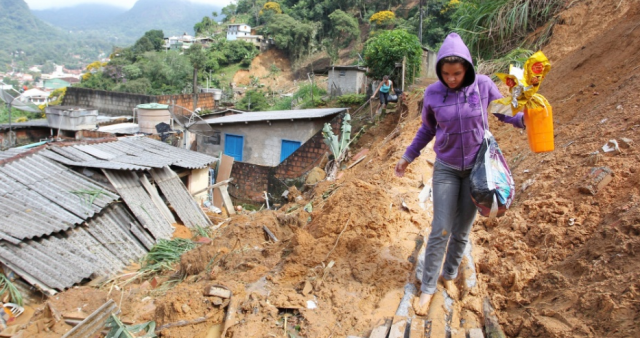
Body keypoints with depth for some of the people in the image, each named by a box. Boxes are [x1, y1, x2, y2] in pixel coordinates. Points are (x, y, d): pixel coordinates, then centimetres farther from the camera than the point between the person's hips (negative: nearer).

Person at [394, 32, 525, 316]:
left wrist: (524, 119, -14)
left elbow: (503, 112, 6)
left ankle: (449, 275, 34)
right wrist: (408, 157, 11)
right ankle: (427, 288, 14)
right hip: (446, 169, 0)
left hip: (477, 168, 1)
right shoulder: (432, 94, -7)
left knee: (462, 231, 11)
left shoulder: (483, 85, -9)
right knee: (440, 231, -2)